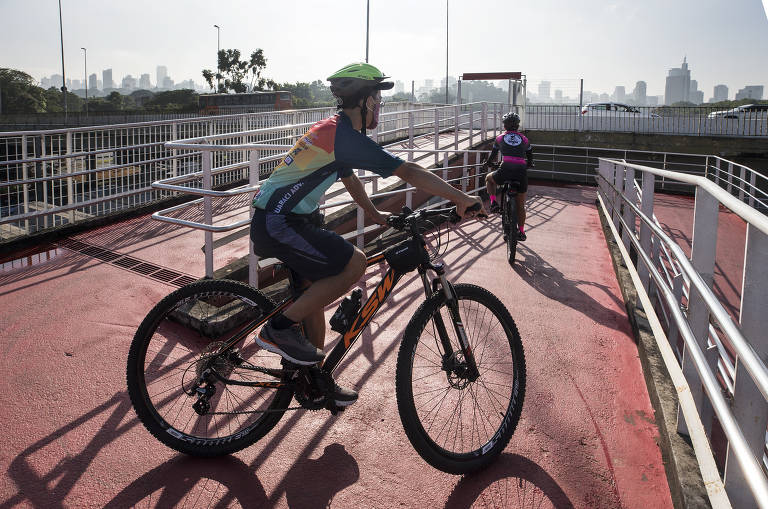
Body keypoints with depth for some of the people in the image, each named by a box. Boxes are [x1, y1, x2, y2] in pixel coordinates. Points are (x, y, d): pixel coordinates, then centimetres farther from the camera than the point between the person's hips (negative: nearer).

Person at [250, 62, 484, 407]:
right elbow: (408, 172, -19)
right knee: (354, 263, -15)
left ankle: (316, 377, 25)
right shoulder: (347, 137, -16)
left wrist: (376, 215, 34)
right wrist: (462, 199, -15)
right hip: (278, 223, -10)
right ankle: (280, 327, -8)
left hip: (272, 218, 10)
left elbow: (349, 180, 30)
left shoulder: (334, 130, 16)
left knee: (317, 289, 15)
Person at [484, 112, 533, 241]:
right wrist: (529, 164, 52)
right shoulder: (524, 139, 19)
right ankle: (521, 232, 22)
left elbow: (493, 155, 28)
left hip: (505, 171, -2)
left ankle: (493, 203, 12)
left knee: (489, 178, 31)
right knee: (521, 205, 17)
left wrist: (488, 163, 48)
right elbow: (530, 157, 30)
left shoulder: (500, 138, 16)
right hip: (521, 172, 2)